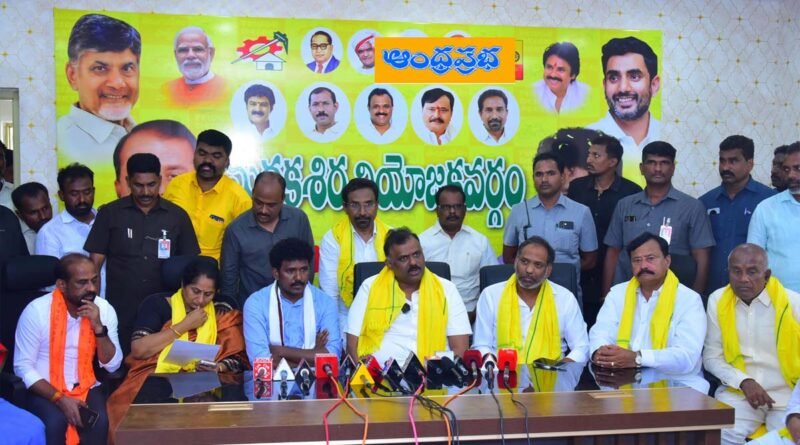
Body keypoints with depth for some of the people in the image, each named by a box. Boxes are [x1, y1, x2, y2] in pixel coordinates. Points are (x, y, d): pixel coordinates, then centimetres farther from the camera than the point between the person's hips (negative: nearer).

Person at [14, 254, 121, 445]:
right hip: (46, 390, -2)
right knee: (54, 422, -32)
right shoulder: (36, 311, -13)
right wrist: (59, 398, -21)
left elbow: (112, 365, -4)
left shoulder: (104, 309, -3)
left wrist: (99, 327, -19)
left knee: (99, 421, -27)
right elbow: (23, 366, -11)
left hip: (87, 387, 2)